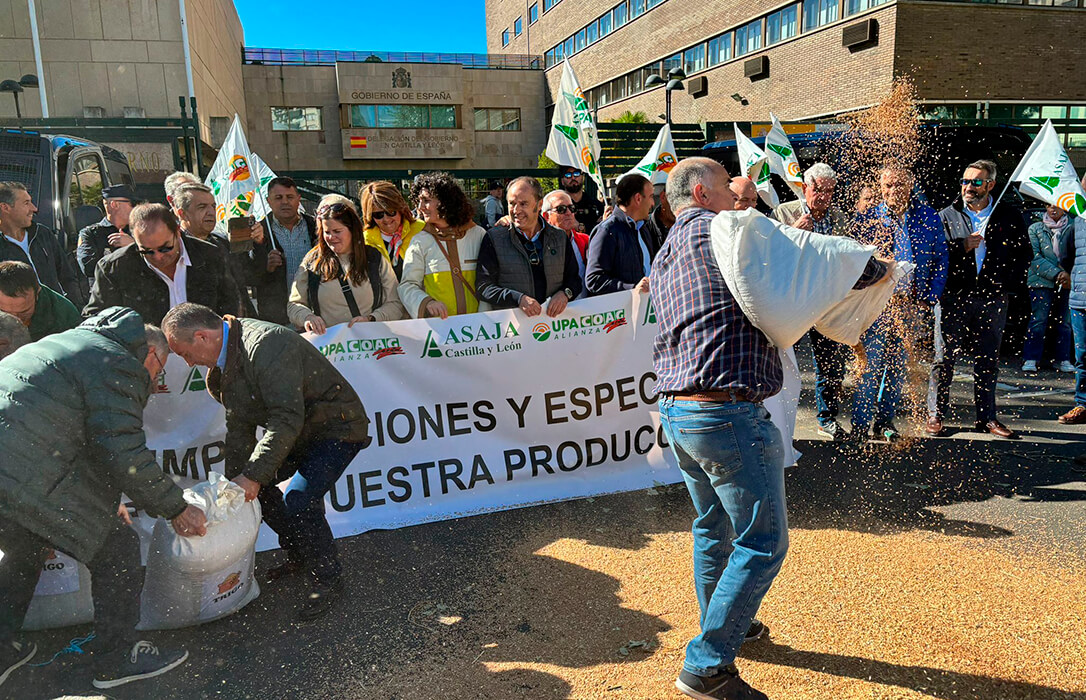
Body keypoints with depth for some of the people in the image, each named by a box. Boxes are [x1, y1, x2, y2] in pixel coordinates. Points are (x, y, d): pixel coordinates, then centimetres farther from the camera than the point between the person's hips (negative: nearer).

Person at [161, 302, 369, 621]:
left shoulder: (266, 343, -29)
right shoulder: (222, 363, 2)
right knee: (254, 487, 7)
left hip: (337, 428, -10)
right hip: (295, 431, 10)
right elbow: (239, 427, 6)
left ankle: (327, 578, 1)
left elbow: (287, 418, -33)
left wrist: (253, 474, -32)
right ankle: (300, 553, 26)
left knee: (297, 501, -22)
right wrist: (235, 479, -1)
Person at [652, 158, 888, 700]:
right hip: (729, 415, -9)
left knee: (713, 528, 24)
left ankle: (723, 626, 42)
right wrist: (879, 269, 10)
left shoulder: (665, 255, 18)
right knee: (762, 542, 2)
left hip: (675, 409, 9)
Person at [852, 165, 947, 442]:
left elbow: (940, 259, 9)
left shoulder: (928, 216, 6)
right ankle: (860, 423, 2)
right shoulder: (868, 218, 2)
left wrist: (930, 298, 0)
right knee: (871, 363, -6)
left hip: (914, 305, 3)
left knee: (899, 365, 9)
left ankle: (885, 420, 21)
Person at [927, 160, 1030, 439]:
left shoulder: (1009, 216, 8)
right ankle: (935, 415, 9)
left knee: (988, 361, 8)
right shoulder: (947, 215, 6)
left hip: (993, 299, 2)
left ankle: (987, 417, 18)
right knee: (944, 358, 0)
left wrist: (1010, 286, 4)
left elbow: (1024, 253, 14)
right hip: (953, 297, -1)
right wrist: (961, 247, -13)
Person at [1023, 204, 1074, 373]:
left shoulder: (1072, 228, 10)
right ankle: (1031, 358, -1)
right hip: (1041, 281, -2)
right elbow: (1035, 257, -2)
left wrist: (1069, 275, -10)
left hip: (1067, 282, 2)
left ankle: (1062, 359, 14)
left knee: (1063, 321, 5)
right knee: (1039, 320, -7)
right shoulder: (1035, 228, 7)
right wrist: (1056, 273, -12)